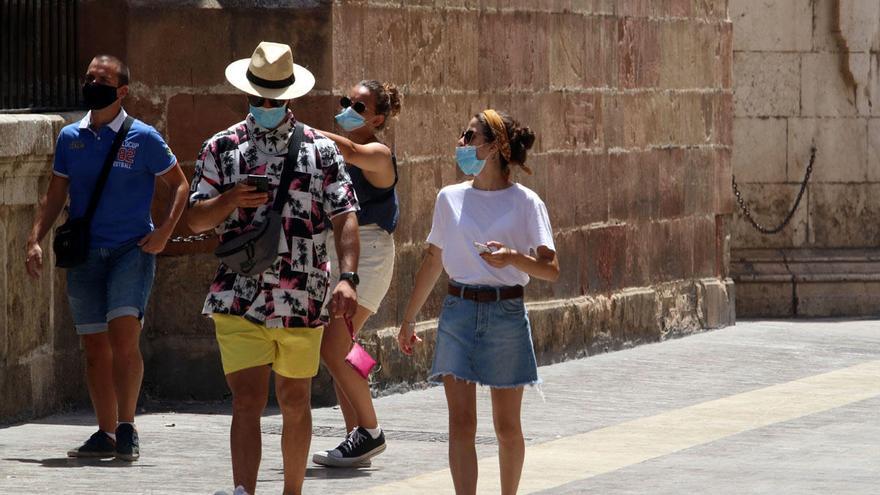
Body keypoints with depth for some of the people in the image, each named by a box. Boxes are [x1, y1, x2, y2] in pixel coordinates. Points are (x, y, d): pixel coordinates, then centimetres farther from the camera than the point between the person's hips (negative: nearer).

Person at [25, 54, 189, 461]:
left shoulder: (143, 138, -2)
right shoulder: (70, 138, 9)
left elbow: (178, 185, 6)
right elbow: (55, 195, 15)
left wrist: (163, 232, -6)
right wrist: (35, 239, 2)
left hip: (131, 250, -4)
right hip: (84, 255, 4)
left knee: (123, 336, -18)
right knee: (94, 347, 5)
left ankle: (126, 429, -13)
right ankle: (106, 434, 11)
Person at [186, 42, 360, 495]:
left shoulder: (320, 149, 6)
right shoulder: (221, 148, 7)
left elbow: (345, 218, 0)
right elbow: (195, 220, 7)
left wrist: (347, 278, -14)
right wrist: (229, 201, -14)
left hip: (302, 300, 1)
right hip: (239, 300, -1)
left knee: (295, 403, 12)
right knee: (247, 402, -11)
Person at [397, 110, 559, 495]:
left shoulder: (524, 202, -3)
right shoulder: (450, 199, 8)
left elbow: (550, 270, -9)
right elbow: (433, 261, 18)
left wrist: (513, 257, -29)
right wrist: (408, 319, 20)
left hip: (506, 315, -2)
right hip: (458, 312, 3)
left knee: (507, 426, 6)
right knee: (461, 422, -8)